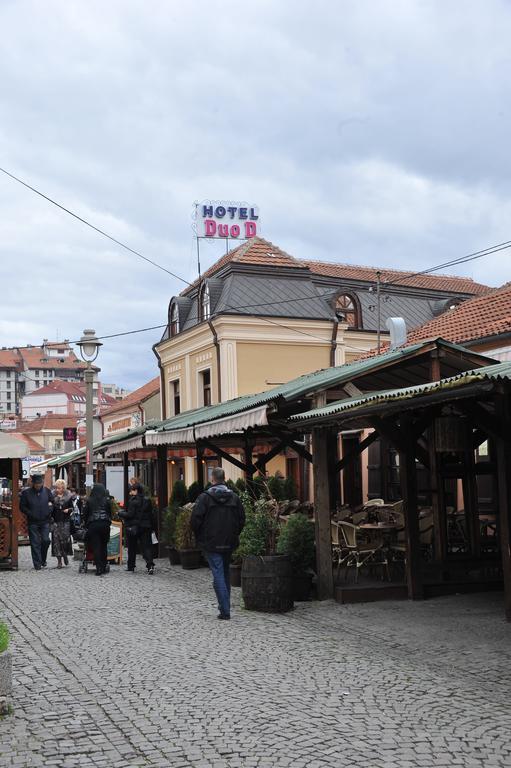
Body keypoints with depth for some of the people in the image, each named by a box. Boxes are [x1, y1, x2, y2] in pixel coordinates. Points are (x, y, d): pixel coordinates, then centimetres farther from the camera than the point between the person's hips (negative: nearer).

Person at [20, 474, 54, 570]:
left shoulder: (47, 491, 4)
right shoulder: (26, 493, -3)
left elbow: (52, 502, 14)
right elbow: (22, 507, 0)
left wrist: (49, 511, -3)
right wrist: (31, 514, -12)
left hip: (45, 521, 2)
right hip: (33, 522, -2)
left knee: (46, 540, -4)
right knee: (35, 543, 0)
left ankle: (43, 560, 18)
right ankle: (37, 564, 6)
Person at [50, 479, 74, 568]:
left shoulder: (68, 497, 5)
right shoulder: (53, 496, 5)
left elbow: (71, 507, 13)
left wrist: (68, 510, -8)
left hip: (65, 521, 0)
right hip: (56, 521, 0)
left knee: (65, 539, -5)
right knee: (56, 540, -2)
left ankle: (65, 556, 20)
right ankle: (59, 561, 3)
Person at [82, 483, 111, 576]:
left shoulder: (89, 501, -1)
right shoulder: (107, 500, 1)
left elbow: (84, 514, 3)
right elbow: (110, 513, 5)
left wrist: (86, 525, 15)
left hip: (93, 525, -1)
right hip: (105, 525, 1)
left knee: (96, 547, -1)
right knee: (104, 546, 12)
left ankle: (99, 568, -8)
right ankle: (104, 567, 15)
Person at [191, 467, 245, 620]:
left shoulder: (205, 497, -9)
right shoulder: (234, 497, 4)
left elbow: (195, 519, -11)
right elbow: (242, 519, 5)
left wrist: (199, 536, 4)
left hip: (211, 543, -4)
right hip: (229, 543, 4)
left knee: (218, 574, -4)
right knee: (226, 573, 17)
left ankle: (225, 610, -10)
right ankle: (225, 606, 23)